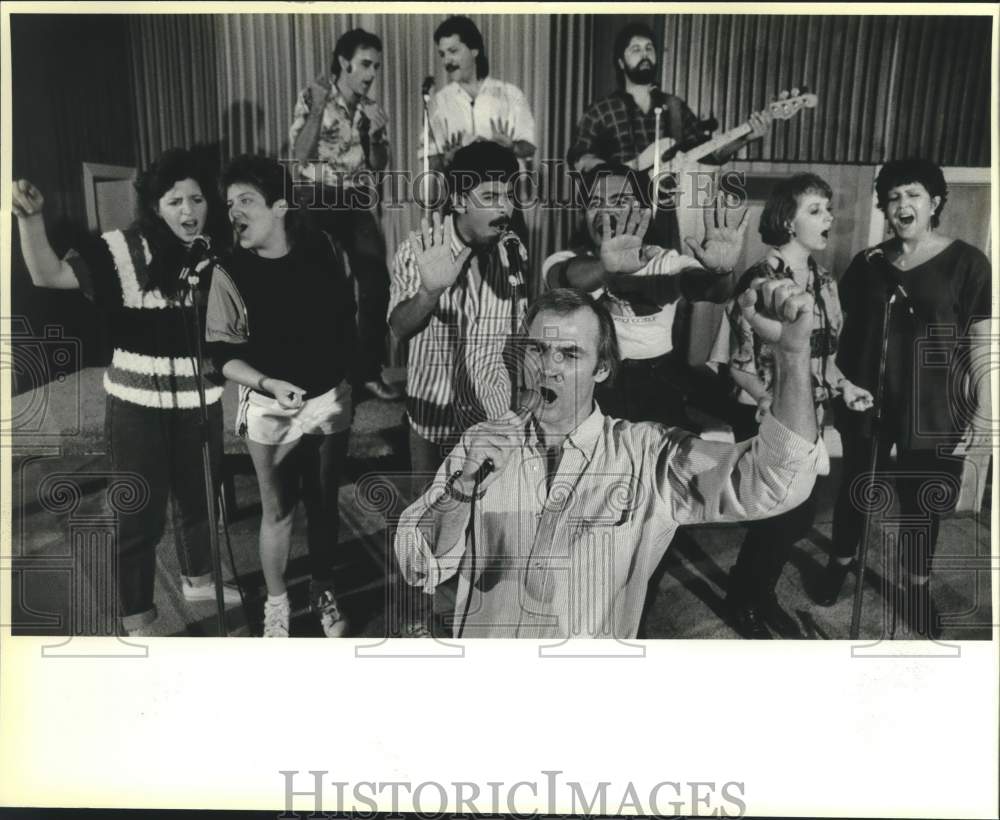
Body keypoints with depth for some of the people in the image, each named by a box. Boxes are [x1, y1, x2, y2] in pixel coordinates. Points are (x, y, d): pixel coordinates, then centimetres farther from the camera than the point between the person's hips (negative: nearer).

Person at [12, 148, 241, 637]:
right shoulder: (121, 251, -12)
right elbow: (50, 275, -21)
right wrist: (30, 218, -36)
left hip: (201, 404, 4)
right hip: (138, 408, -4)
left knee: (198, 496, 21)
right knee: (140, 515, 7)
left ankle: (197, 579, 46)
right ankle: (138, 622, 24)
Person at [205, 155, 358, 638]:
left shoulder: (323, 251, -5)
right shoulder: (230, 274, -11)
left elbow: (345, 318, 9)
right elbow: (223, 355, -9)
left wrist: (356, 373, 8)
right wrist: (271, 384, -24)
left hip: (330, 401, 2)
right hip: (270, 409, -2)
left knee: (324, 504, 14)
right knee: (277, 511, 9)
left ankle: (323, 592, 35)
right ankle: (276, 603, 31)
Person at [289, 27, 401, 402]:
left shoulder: (372, 109, 8)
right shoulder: (312, 97, -4)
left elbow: (379, 165, 8)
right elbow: (300, 153, -13)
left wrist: (377, 132, -9)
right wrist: (317, 109, -21)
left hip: (360, 201, 4)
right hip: (319, 199, -4)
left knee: (376, 282, -6)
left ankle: (369, 370, 3)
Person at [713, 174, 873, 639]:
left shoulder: (825, 281, 7)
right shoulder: (759, 281, -15)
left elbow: (822, 354, 15)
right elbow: (739, 364, -15)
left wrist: (843, 386, -1)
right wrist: (765, 399, -31)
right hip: (767, 420, -7)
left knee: (802, 514, 12)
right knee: (777, 516, 1)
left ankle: (762, 592, 34)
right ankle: (741, 598, 27)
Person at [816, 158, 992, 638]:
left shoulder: (967, 263, -5)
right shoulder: (868, 263, 5)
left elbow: (982, 343, -5)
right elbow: (846, 328, 11)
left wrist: (983, 409, -9)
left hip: (933, 408, -2)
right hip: (868, 398, 2)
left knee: (923, 500, 10)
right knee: (856, 486, 15)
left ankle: (915, 588, 29)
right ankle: (842, 561, 37)